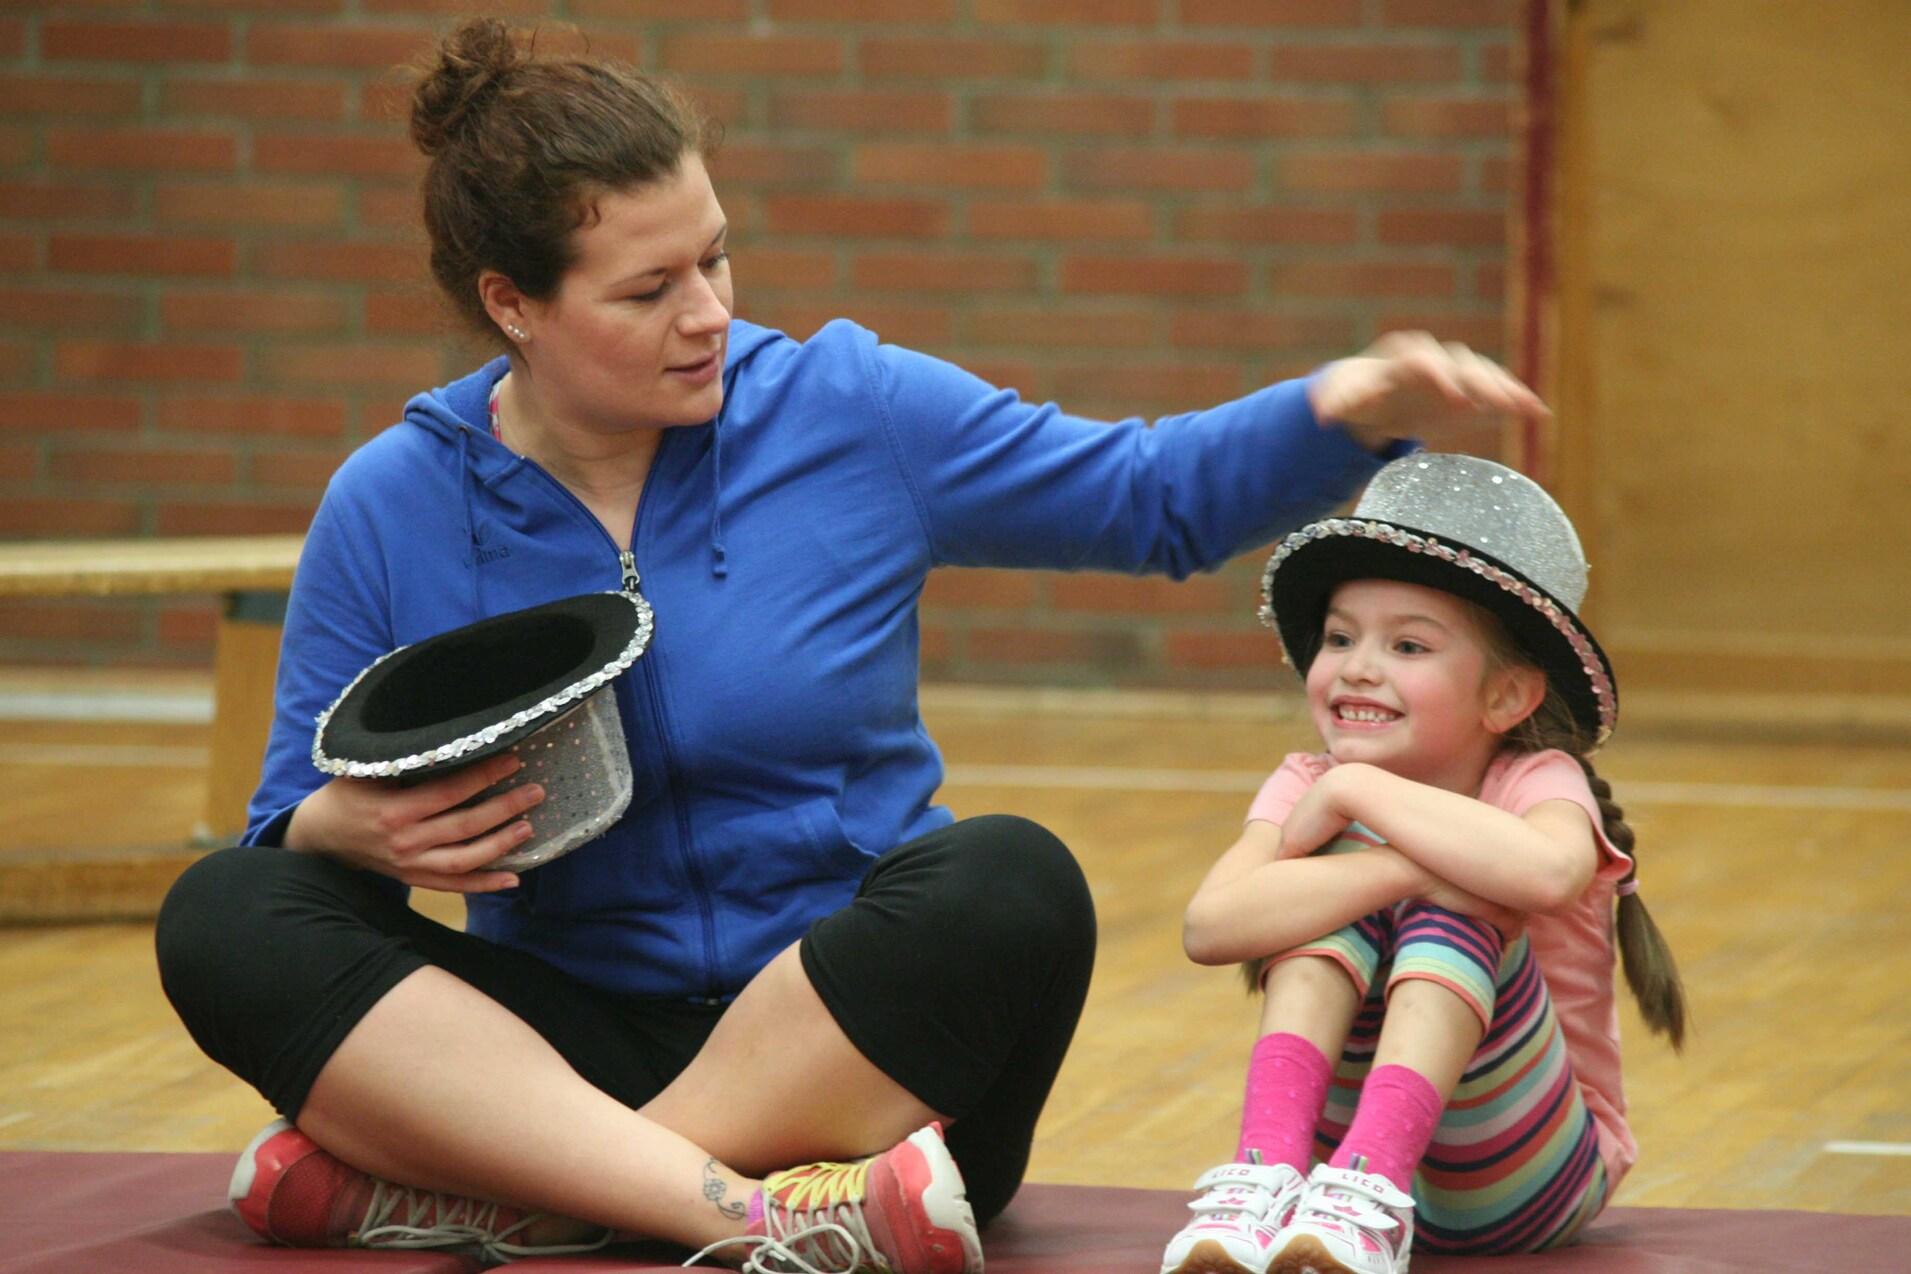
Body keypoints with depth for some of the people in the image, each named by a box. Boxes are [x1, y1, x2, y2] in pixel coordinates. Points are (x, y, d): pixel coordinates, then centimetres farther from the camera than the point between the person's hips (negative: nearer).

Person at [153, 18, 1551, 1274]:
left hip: (855, 1049, 0)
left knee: (1010, 884, -31)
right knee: (225, 916, -23)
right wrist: (359, 829, -17)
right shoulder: (389, 509, 2)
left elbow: (1160, 496, 8)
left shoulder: (850, 414, 2)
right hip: (564, 1040, 1)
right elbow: (297, 821, 7)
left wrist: (1354, 408, -11)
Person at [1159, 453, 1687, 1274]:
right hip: (1349, 1134, 3)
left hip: (1529, 1182, -3)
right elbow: (1209, 926, -26)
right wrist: (1407, 867, -35)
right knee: (1343, 870, -18)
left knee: (1453, 903, -25)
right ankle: (1269, 1166, -36)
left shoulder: (1536, 781, -12)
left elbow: (1549, 870, -41)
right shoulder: (1310, 789, -4)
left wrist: (1359, 790, -29)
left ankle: (1368, 1193, -43)